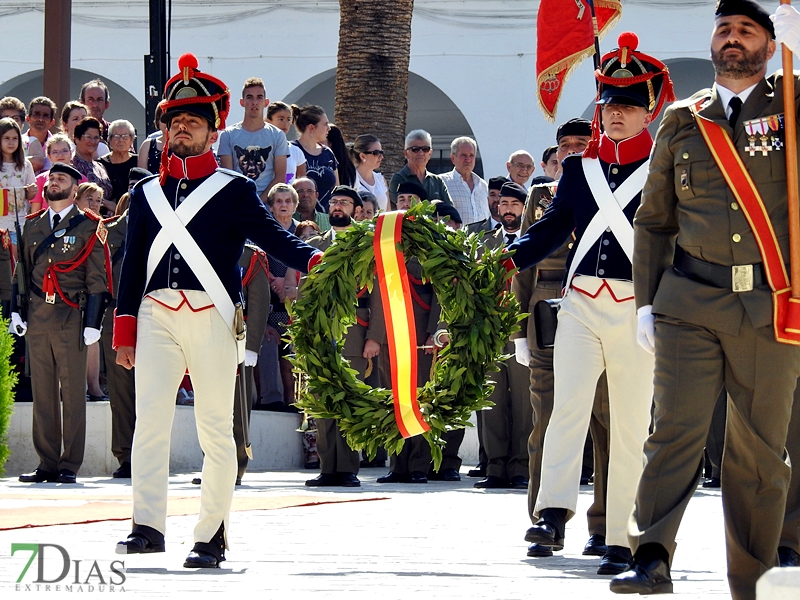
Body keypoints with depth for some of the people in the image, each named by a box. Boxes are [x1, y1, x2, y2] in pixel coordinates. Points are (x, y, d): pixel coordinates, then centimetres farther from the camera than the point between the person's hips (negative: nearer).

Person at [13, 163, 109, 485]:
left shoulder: (88, 226, 3)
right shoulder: (32, 225, 16)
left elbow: (97, 279, 0)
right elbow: (21, 271, 19)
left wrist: (92, 324, -6)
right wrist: (16, 312, 8)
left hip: (71, 320, -4)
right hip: (37, 321, 4)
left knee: (72, 395, -3)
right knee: (42, 394, 3)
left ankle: (70, 466, -1)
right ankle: (47, 463, 6)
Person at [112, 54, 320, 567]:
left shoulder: (234, 191, 7)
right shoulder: (147, 193, 17)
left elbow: (271, 235, -4)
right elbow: (133, 265, 17)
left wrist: (314, 260, -23)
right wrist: (124, 333, 12)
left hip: (211, 318, -3)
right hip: (156, 317, 3)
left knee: (216, 428, 0)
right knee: (150, 418, -10)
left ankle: (212, 537, 4)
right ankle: (148, 526, -16)